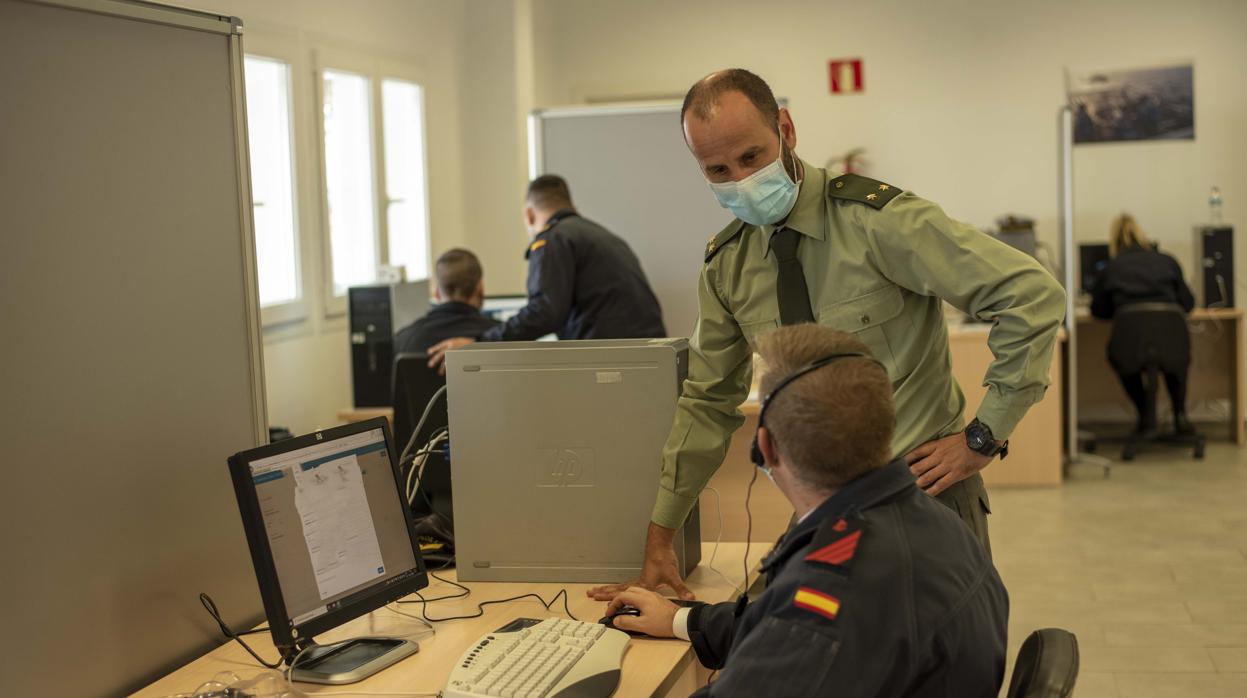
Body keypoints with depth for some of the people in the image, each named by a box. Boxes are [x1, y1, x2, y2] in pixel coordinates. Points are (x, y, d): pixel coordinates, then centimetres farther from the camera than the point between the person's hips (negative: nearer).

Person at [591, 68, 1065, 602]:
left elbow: (1034, 296, -19)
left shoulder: (876, 219, -17)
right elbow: (708, 402, 11)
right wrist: (660, 536, 10)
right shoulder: (726, 264, 1)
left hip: (923, 489, -4)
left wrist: (985, 437, -16)